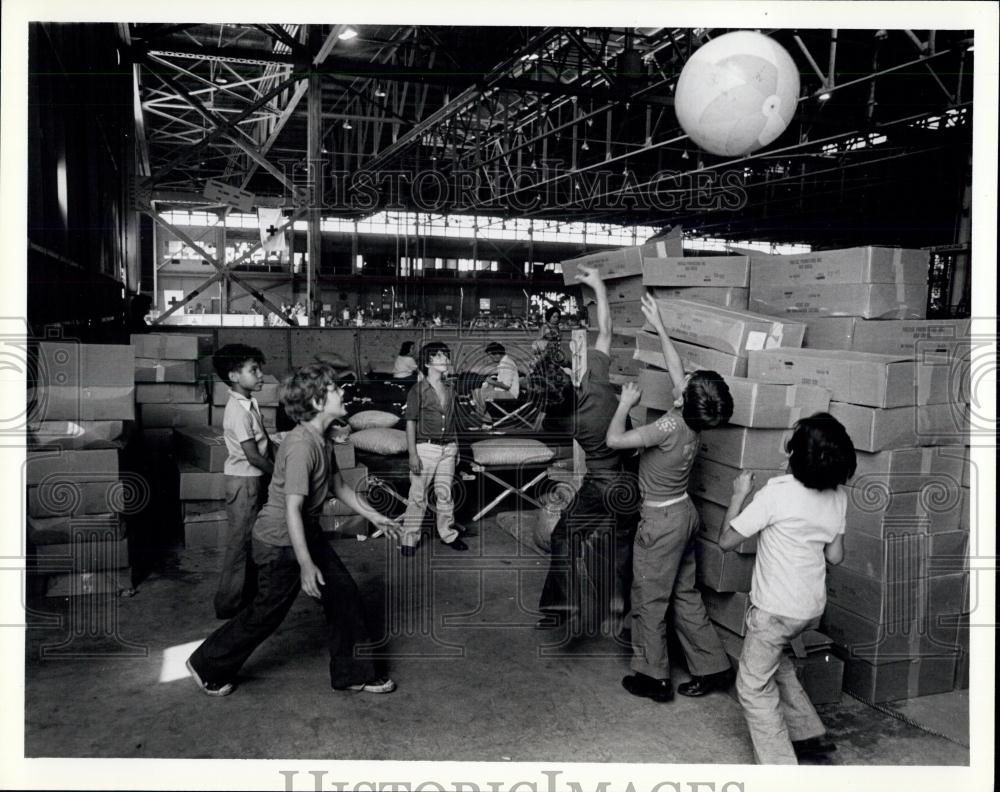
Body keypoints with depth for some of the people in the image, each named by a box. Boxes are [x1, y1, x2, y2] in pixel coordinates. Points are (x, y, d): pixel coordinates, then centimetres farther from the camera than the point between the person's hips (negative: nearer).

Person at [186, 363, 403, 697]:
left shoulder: (322, 440, 2)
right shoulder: (302, 445, -28)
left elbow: (338, 485, 16)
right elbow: (292, 509, -30)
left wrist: (374, 516, 18)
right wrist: (306, 564, -30)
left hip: (308, 533, 9)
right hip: (280, 541, -9)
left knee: (346, 597, 8)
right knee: (267, 613, 5)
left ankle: (353, 673, 22)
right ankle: (208, 666, 28)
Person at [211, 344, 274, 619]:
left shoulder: (250, 403, 6)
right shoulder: (238, 411, -23)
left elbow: (264, 441, 12)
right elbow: (253, 456, -22)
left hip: (257, 479, 9)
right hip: (244, 480, -9)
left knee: (253, 537, 19)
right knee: (240, 540, 0)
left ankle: (250, 593, 33)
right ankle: (229, 604, 12)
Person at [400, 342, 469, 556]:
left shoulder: (450, 390, 10)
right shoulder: (418, 390, -6)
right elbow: (411, 423, -8)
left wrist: (456, 448, 15)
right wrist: (412, 454, -13)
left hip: (448, 448, 5)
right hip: (425, 447, -5)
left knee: (445, 494, 11)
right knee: (418, 496, 0)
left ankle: (449, 534, 22)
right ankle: (409, 539, 9)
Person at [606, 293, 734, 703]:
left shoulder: (670, 426, -25)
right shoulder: (691, 419, -3)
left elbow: (614, 439, -23)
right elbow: (675, 368, 10)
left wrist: (626, 404, -8)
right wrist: (659, 327, 15)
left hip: (661, 520, -8)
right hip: (683, 512, 8)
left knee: (649, 600, 6)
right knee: (684, 595, 19)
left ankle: (652, 677, 18)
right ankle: (712, 666, 26)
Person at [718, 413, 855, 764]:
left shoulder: (777, 492, -24)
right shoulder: (838, 496, -4)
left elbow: (726, 540, -16)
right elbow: (835, 556, 6)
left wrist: (739, 494, -5)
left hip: (776, 609, -7)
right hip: (813, 606, 7)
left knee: (754, 687, 7)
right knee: (774, 658, 30)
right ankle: (809, 734, 34)